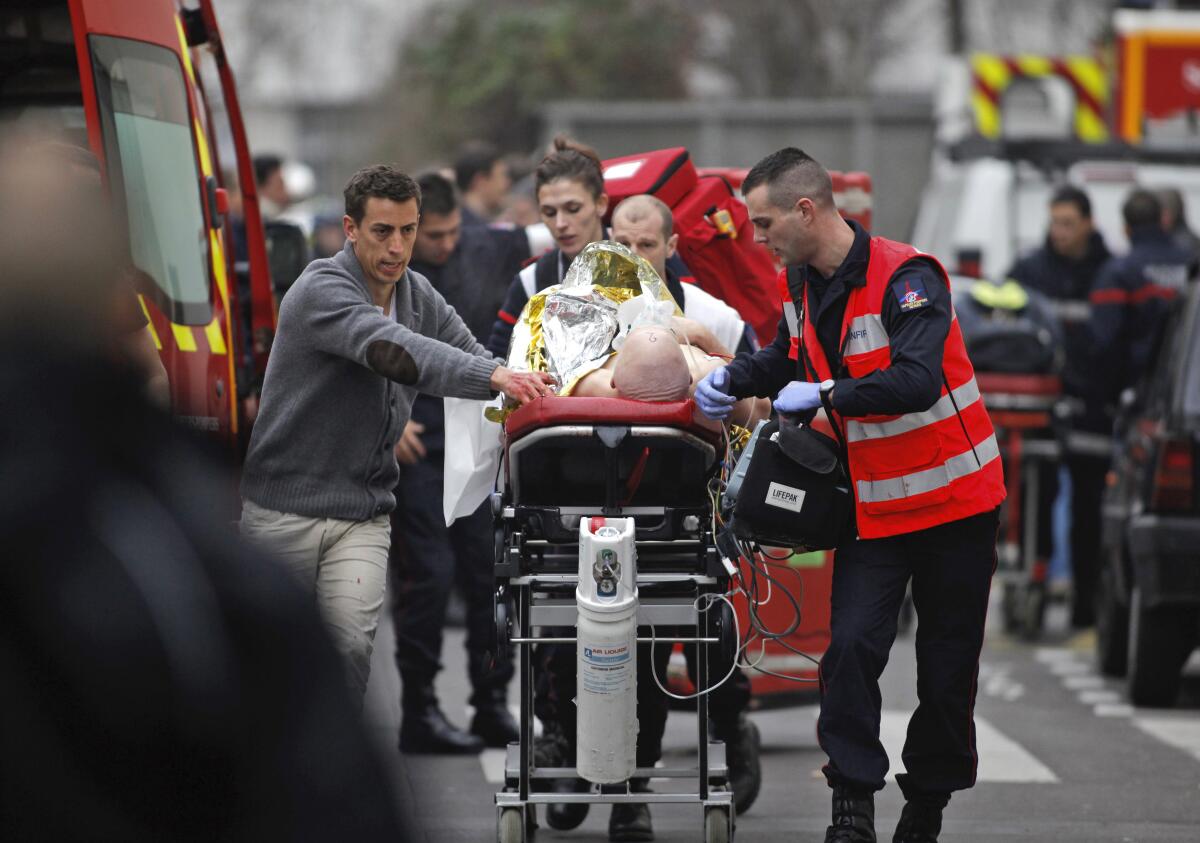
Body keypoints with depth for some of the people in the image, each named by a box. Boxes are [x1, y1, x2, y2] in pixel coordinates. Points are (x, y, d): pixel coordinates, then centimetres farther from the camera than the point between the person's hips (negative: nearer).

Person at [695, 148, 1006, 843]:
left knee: (948, 662, 5)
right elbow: (790, 361, 22)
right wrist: (732, 379, 4)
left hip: (955, 498, -5)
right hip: (873, 509, 5)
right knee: (852, 644, -12)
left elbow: (916, 381, -35)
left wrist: (825, 395, -29)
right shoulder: (802, 284, 2)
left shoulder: (906, 278, -22)